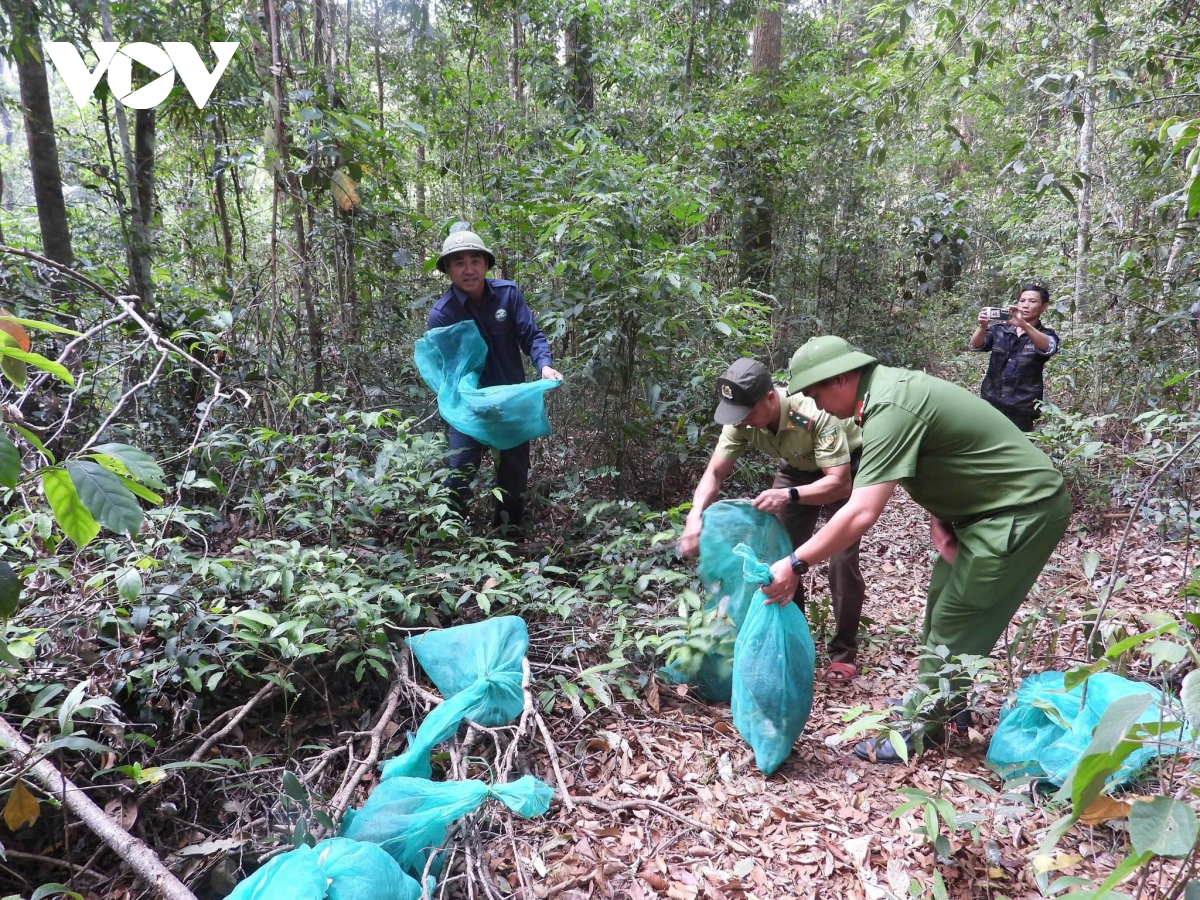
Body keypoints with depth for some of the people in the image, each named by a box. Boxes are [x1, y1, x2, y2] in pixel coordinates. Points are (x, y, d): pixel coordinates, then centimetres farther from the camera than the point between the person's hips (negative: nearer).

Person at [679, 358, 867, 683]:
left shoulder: (815, 414, -41)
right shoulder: (742, 420, -24)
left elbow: (839, 483, -39)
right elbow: (714, 473, -18)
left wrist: (789, 496, -54)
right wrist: (695, 516, -35)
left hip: (845, 469, -5)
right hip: (798, 467, 5)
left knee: (842, 559, -13)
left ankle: (844, 651, 3)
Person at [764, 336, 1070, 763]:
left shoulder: (889, 409, -28)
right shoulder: (888, 385, 3)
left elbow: (861, 513, -34)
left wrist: (795, 564, -28)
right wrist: (938, 519, -2)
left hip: (1024, 509, -10)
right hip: (997, 503, 10)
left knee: (955, 620, -4)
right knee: (942, 600, 18)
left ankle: (920, 727, 9)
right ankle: (939, 700, 33)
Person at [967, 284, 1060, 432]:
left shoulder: (1046, 335, 4)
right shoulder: (999, 329, 10)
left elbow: (1048, 347, -19)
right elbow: (975, 345, -6)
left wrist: (1024, 325, -37)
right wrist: (983, 326, -28)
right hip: (990, 403, 2)